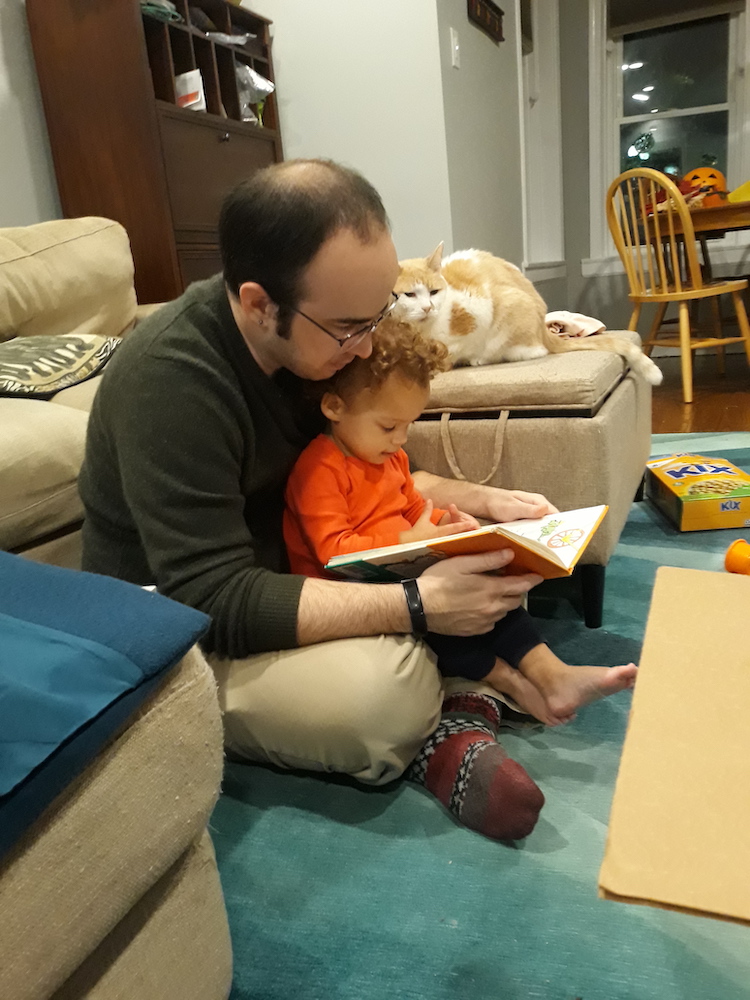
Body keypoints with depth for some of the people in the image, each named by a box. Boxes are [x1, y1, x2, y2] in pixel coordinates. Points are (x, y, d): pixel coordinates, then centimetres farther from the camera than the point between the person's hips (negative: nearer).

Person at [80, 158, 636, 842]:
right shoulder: (169, 381, -29)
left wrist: (484, 501, -6)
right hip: (181, 642, -7)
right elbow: (216, 604, -31)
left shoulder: (317, 336, -5)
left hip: (288, 570, 8)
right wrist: (418, 605, -34)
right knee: (389, 684, -33)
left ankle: (450, 715, -11)